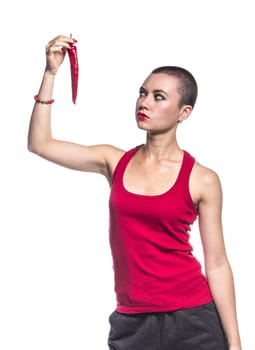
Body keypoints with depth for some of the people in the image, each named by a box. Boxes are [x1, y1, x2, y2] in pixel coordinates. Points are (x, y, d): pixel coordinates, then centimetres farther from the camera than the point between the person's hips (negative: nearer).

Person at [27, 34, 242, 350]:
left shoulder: (202, 180, -4)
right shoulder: (115, 161, 5)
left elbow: (217, 264, -2)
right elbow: (40, 144, 0)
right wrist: (50, 73, -6)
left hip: (191, 317, -3)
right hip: (131, 322, 3)